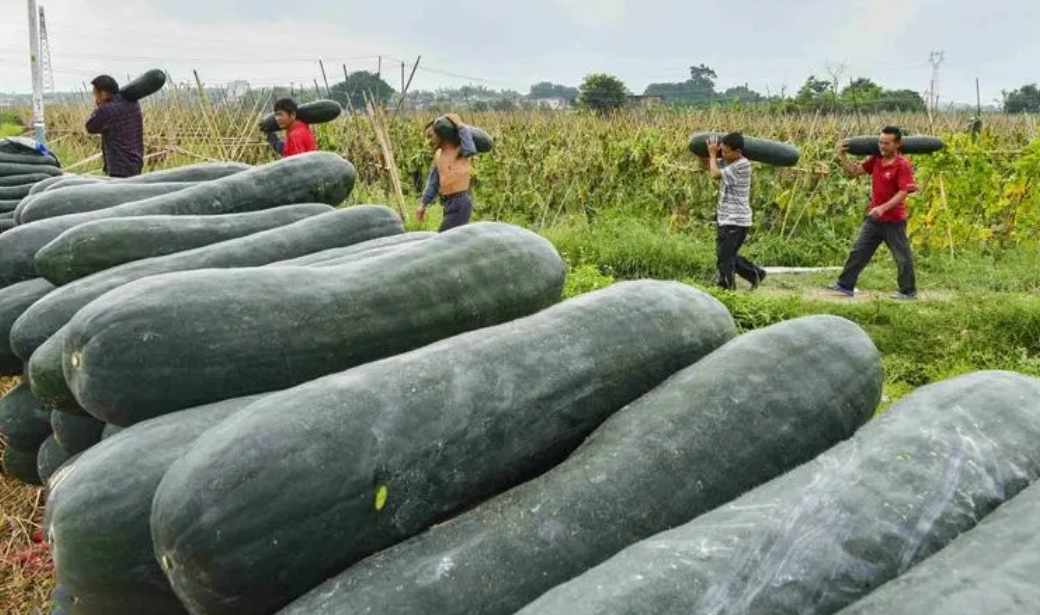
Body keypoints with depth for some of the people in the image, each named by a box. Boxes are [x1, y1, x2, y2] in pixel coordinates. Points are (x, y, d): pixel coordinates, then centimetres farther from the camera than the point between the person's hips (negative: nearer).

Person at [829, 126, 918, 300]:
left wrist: (883, 208, -31)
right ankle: (845, 285, 13)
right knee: (858, 251, 7)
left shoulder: (903, 165, -16)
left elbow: (903, 192, -21)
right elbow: (854, 171, 8)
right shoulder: (875, 160, 4)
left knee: (902, 256, 6)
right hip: (874, 218, 7)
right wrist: (843, 155, -5)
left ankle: (908, 291, 19)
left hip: (894, 220, -7)